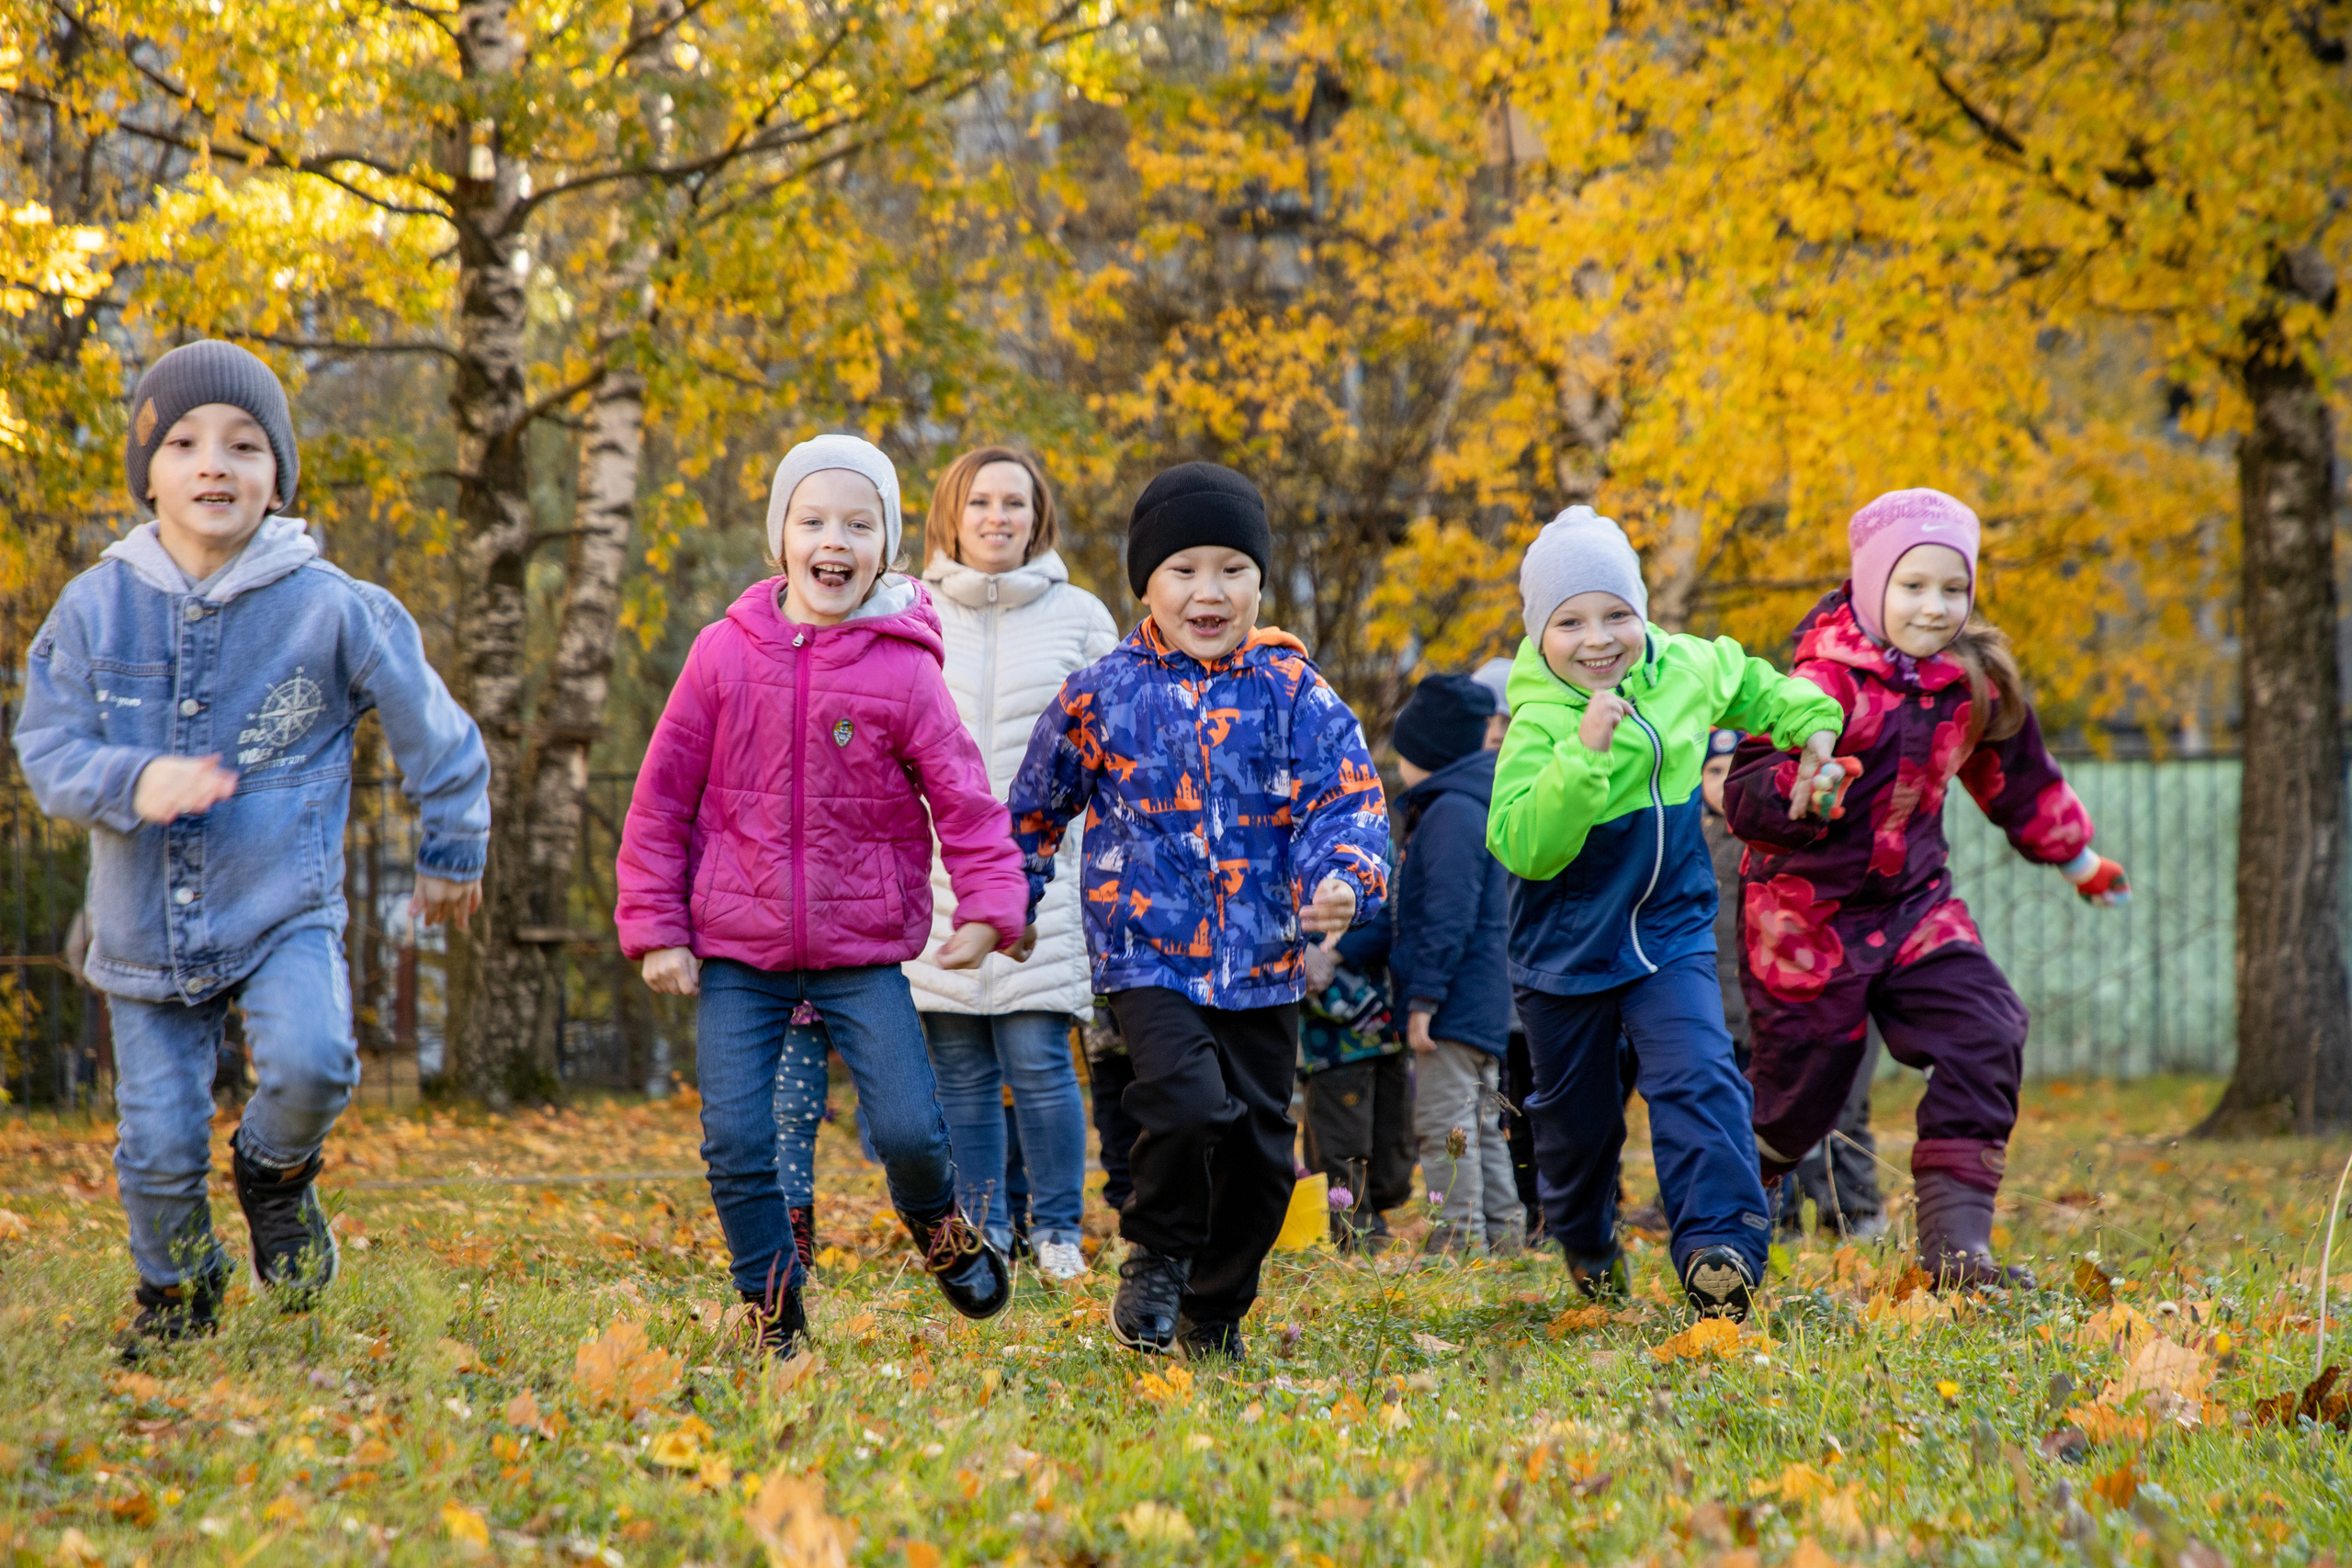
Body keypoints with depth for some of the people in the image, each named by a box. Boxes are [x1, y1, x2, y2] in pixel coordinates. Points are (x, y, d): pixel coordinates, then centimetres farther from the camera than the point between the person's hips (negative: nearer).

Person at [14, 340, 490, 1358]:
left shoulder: (331, 610, -8)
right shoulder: (95, 608, -4)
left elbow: (432, 730, 5)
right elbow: (48, 751, -3)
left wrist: (451, 852, 16)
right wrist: (134, 781, -24)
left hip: (285, 910, -2)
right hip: (145, 923, 2)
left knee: (311, 1063, -28)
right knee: (158, 1139, 4)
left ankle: (276, 1170, 7)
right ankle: (177, 1288, 35)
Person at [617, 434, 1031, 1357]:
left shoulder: (904, 671, -4)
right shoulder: (726, 654, -1)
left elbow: (963, 797, -2)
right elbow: (662, 798, 5)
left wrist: (988, 904, -17)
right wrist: (655, 928, 2)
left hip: (864, 954, -1)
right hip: (736, 953, 1)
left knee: (908, 1130, -10)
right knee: (735, 1140, -5)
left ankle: (937, 1224, 25)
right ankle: (773, 1306, 15)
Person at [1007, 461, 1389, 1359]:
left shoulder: (1294, 693, 1)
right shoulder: (1101, 695, 0)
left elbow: (1346, 801, -6)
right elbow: (1037, 808, 14)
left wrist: (1342, 881, -25)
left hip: (1261, 960, 3)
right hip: (1147, 951, -2)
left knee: (1260, 1146, 7)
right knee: (1188, 1104, -24)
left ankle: (1213, 1316, 28)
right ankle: (1153, 1257, 3)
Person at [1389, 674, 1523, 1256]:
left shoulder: (1451, 813, -14)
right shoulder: (1468, 805, 19)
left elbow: (1448, 917, -21)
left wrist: (1424, 999, -22)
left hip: (1455, 1006, -11)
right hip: (1484, 1008, 11)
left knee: (1445, 1126, -10)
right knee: (1481, 1127, 14)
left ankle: (1459, 1243, -12)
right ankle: (1502, 1237, 17)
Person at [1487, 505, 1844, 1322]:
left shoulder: (1690, 671, -6)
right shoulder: (1540, 725, -21)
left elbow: (1752, 685, 20)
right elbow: (1522, 846, -33)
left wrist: (1813, 724, 11)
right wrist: (1583, 753, -40)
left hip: (1670, 933, 2)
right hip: (1566, 951, -2)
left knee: (1699, 1078, -20)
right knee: (1578, 1115, 15)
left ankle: (1718, 1244, -23)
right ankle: (1587, 1244, 41)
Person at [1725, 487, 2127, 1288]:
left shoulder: (1974, 683, 0)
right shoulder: (1826, 682, -19)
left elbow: (2017, 776, 21)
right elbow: (1744, 794, -25)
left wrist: (2076, 856, 33)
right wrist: (1802, 793, -47)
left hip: (1913, 905, 5)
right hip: (1808, 918, -5)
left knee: (1986, 1034, -16)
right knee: (1796, 1095, 4)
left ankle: (1954, 1240, -16)